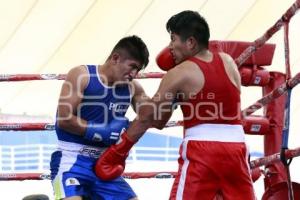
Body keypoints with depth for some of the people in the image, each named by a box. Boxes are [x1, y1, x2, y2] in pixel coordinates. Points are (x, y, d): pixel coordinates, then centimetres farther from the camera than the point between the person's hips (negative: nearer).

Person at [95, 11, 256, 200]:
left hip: (201, 149, -5)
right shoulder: (228, 62, 12)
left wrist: (117, 152, 9)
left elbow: (147, 117, 2)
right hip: (235, 146, 5)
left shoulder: (179, 74, -2)